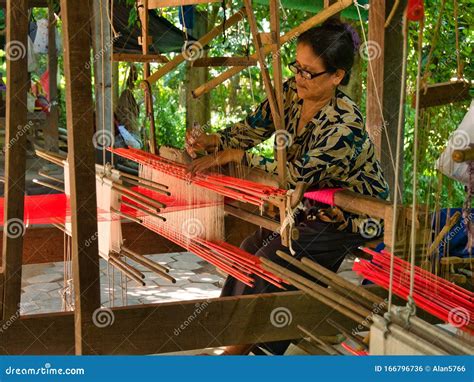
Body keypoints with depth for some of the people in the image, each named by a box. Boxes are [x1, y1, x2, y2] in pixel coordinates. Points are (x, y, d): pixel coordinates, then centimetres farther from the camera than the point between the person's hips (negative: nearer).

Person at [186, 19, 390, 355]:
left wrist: (237, 155, -26)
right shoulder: (291, 93, -9)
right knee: (252, 248, 5)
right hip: (315, 204, 8)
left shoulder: (345, 123, -31)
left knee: (271, 261, -14)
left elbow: (298, 175, -29)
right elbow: (253, 127, -1)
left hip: (353, 218, -8)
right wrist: (213, 141, -21)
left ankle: (241, 347, 4)